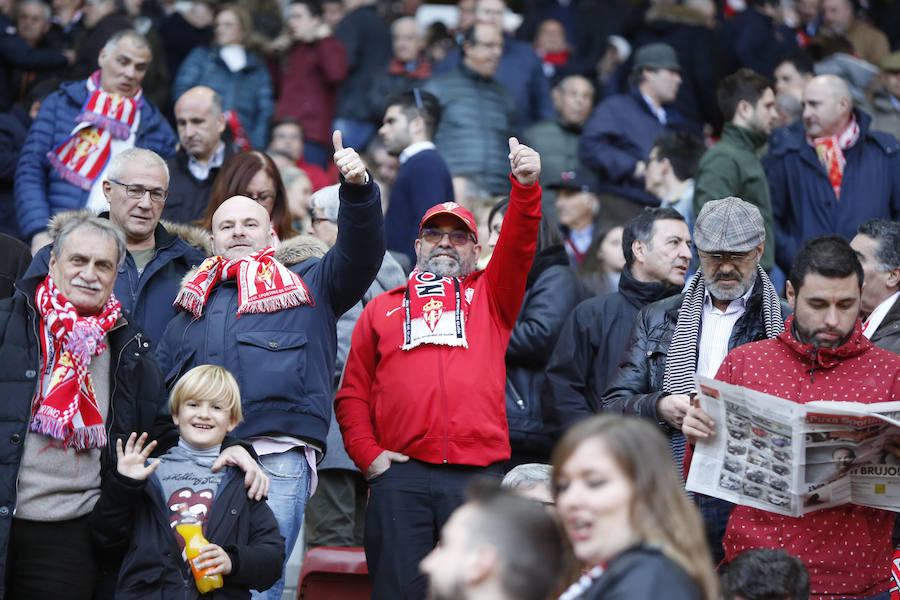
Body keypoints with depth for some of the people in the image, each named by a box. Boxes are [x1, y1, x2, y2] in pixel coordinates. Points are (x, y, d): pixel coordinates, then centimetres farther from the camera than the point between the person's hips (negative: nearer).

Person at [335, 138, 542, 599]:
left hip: (478, 475, 0)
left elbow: (519, 244, 2)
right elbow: (353, 393, 16)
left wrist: (525, 186, -14)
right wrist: (368, 453, 2)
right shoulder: (381, 309, 20)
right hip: (400, 475, 0)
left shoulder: (490, 296, 19)